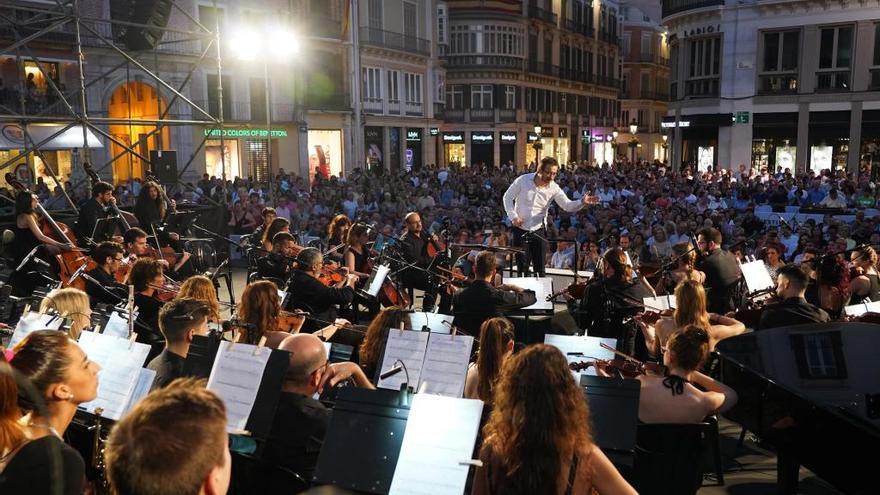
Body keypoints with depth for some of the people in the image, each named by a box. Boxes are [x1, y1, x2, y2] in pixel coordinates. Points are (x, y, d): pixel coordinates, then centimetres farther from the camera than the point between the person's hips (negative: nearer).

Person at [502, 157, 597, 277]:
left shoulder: (554, 188, -8)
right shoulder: (523, 180, -11)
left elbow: (567, 205, -16)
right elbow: (508, 197, -2)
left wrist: (582, 202, -35)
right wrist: (513, 216, -12)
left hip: (539, 230, 1)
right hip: (520, 229, -1)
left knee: (540, 267, 2)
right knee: (522, 267, 4)